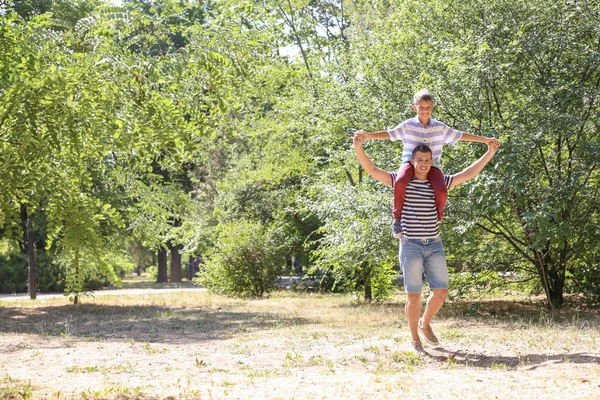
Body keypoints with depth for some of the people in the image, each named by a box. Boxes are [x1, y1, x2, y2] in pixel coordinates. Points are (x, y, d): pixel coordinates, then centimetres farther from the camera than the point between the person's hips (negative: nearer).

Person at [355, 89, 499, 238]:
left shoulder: (440, 127, 6)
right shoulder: (407, 125, 1)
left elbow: (460, 135, 10)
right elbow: (389, 134, -3)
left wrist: (485, 140, 10)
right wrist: (368, 135, -18)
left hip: (432, 165, 1)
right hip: (411, 162, -1)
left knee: (442, 191, -28)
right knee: (400, 182, -36)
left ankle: (435, 220, 1)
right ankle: (397, 218, -15)